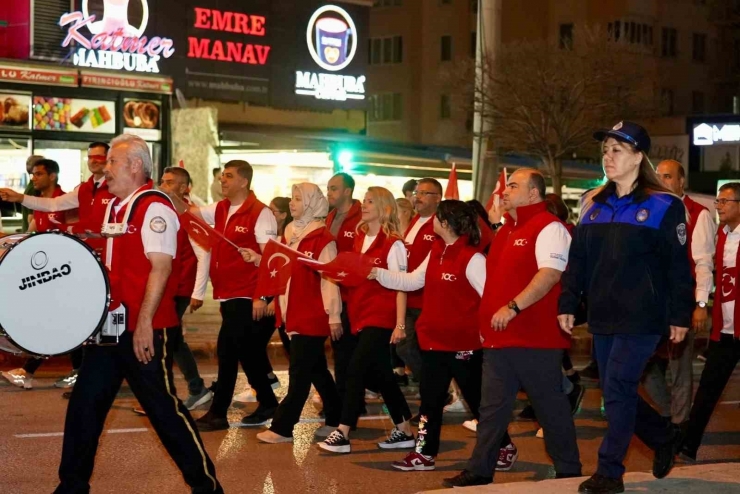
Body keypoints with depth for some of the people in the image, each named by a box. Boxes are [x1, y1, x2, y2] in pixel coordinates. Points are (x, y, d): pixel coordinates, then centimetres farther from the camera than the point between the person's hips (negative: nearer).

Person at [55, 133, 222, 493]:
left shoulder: (153, 207, -13)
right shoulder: (114, 207, 13)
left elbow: (160, 267, -20)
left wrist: (144, 323, -24)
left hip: (146, 329, -9)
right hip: (112, 325, 9)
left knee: (162, 407, -3)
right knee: (84, 403, 9)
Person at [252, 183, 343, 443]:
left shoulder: (322, 238, -12)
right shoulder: (291, 233, 13)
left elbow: (330, 279, -15)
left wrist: (334, 316, -16)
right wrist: (259, 260, 4)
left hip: (313, 315, -9)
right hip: (295, 313, 9)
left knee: (299, 372, -5)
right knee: (315, 370, 14)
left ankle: (282, 427, -3)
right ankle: (336, 419, 24)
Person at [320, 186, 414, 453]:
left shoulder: (392, 244, -9)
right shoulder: (359, 238, 12)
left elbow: (400, 285, -12)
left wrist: (399, 324, -15)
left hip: (381, 318, -8)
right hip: (361, 315, 8)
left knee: (356, 369, -13)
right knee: (380, 376, 12)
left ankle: (342, 434, -11)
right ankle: (405, 431, 22)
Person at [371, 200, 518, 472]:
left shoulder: (472, 258, -18)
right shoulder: (435, 253, 8)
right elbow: (412, 280, 16)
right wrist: (377, 273, 13)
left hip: (464, 343, -8)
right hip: (434, 340, 8)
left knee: (479, 400, 5)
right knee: (430, 398, 12)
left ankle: (505, 448, 21)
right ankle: (424, 454, 20)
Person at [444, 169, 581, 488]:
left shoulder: (548, 227, -9)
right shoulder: (506, 231, 18)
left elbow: (551, 274, -22)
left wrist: (514, 307, -27)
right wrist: (487, 317, 19)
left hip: (535, 337, -8)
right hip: (499, 337, 8)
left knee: (550, 405, 1)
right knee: (492, 406, 7)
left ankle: (569, 472, 12)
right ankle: (480, 471, 10)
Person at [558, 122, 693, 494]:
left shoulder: (663, 206, -6)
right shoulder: (594, 204, 11)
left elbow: (678, 266, -7)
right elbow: (578, 259, 12)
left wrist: (680, 315, -9)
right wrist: (568, 304, 6)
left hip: (642, 318, -6)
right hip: (603, 317, 6)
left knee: (617, 390, -9)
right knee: (616, 392, 11)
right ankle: (664, 438, 34)